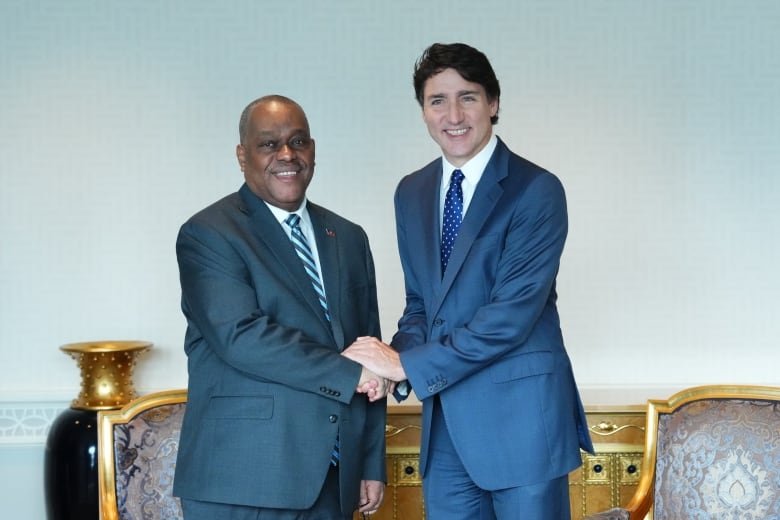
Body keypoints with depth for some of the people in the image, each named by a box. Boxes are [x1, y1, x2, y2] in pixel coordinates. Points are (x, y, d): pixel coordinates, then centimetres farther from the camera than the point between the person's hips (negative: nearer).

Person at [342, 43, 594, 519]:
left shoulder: (536, 190, -12)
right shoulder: (412, 193, 10)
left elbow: (512, 314, -18)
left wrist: (407, 364, -17)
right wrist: (392, 358, -6)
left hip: (520, 418, -6)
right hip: (443, 421, 6)